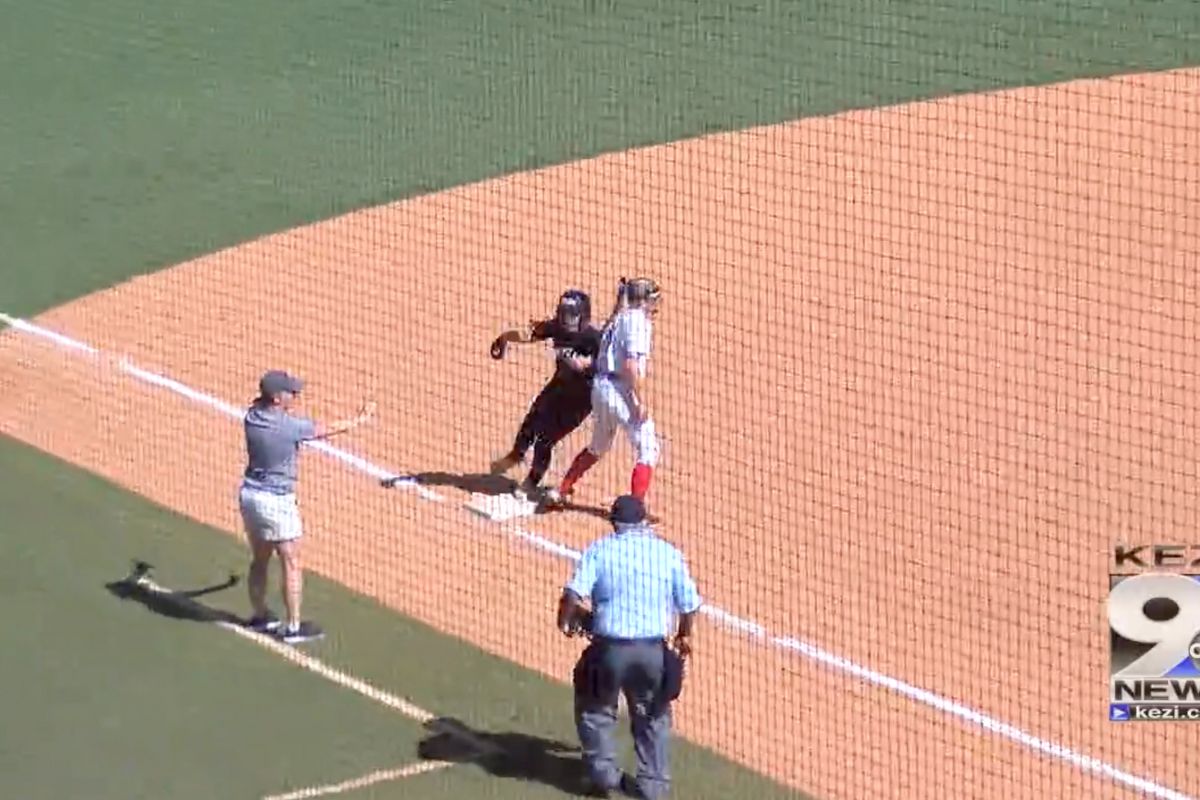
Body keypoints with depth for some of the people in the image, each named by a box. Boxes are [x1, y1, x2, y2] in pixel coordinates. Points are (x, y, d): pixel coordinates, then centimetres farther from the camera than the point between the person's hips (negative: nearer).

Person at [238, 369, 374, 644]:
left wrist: (288, 412, 7)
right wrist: (359, 420, 9)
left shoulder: (252, 417, -5)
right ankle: (293, 627, 9)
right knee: (291, 564, 5)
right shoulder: (291, 426, -21)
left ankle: (259, 616, 35)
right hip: (277, 502, -7)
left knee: (259, 559, 21)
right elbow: (329, 430, -6)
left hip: (249, 495, 7)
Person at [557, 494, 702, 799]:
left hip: (609, 648, -2)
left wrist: (566, 622, 9)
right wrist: (685, 636, 26)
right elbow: (689, 604, 7)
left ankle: (604, 773, 17)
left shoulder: (600, 550, 1)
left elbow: (573, 593, -11)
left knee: (595, 709, 22)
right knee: (654, 716, 22)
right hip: (654, 651, 2)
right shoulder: (668, 552, 6)